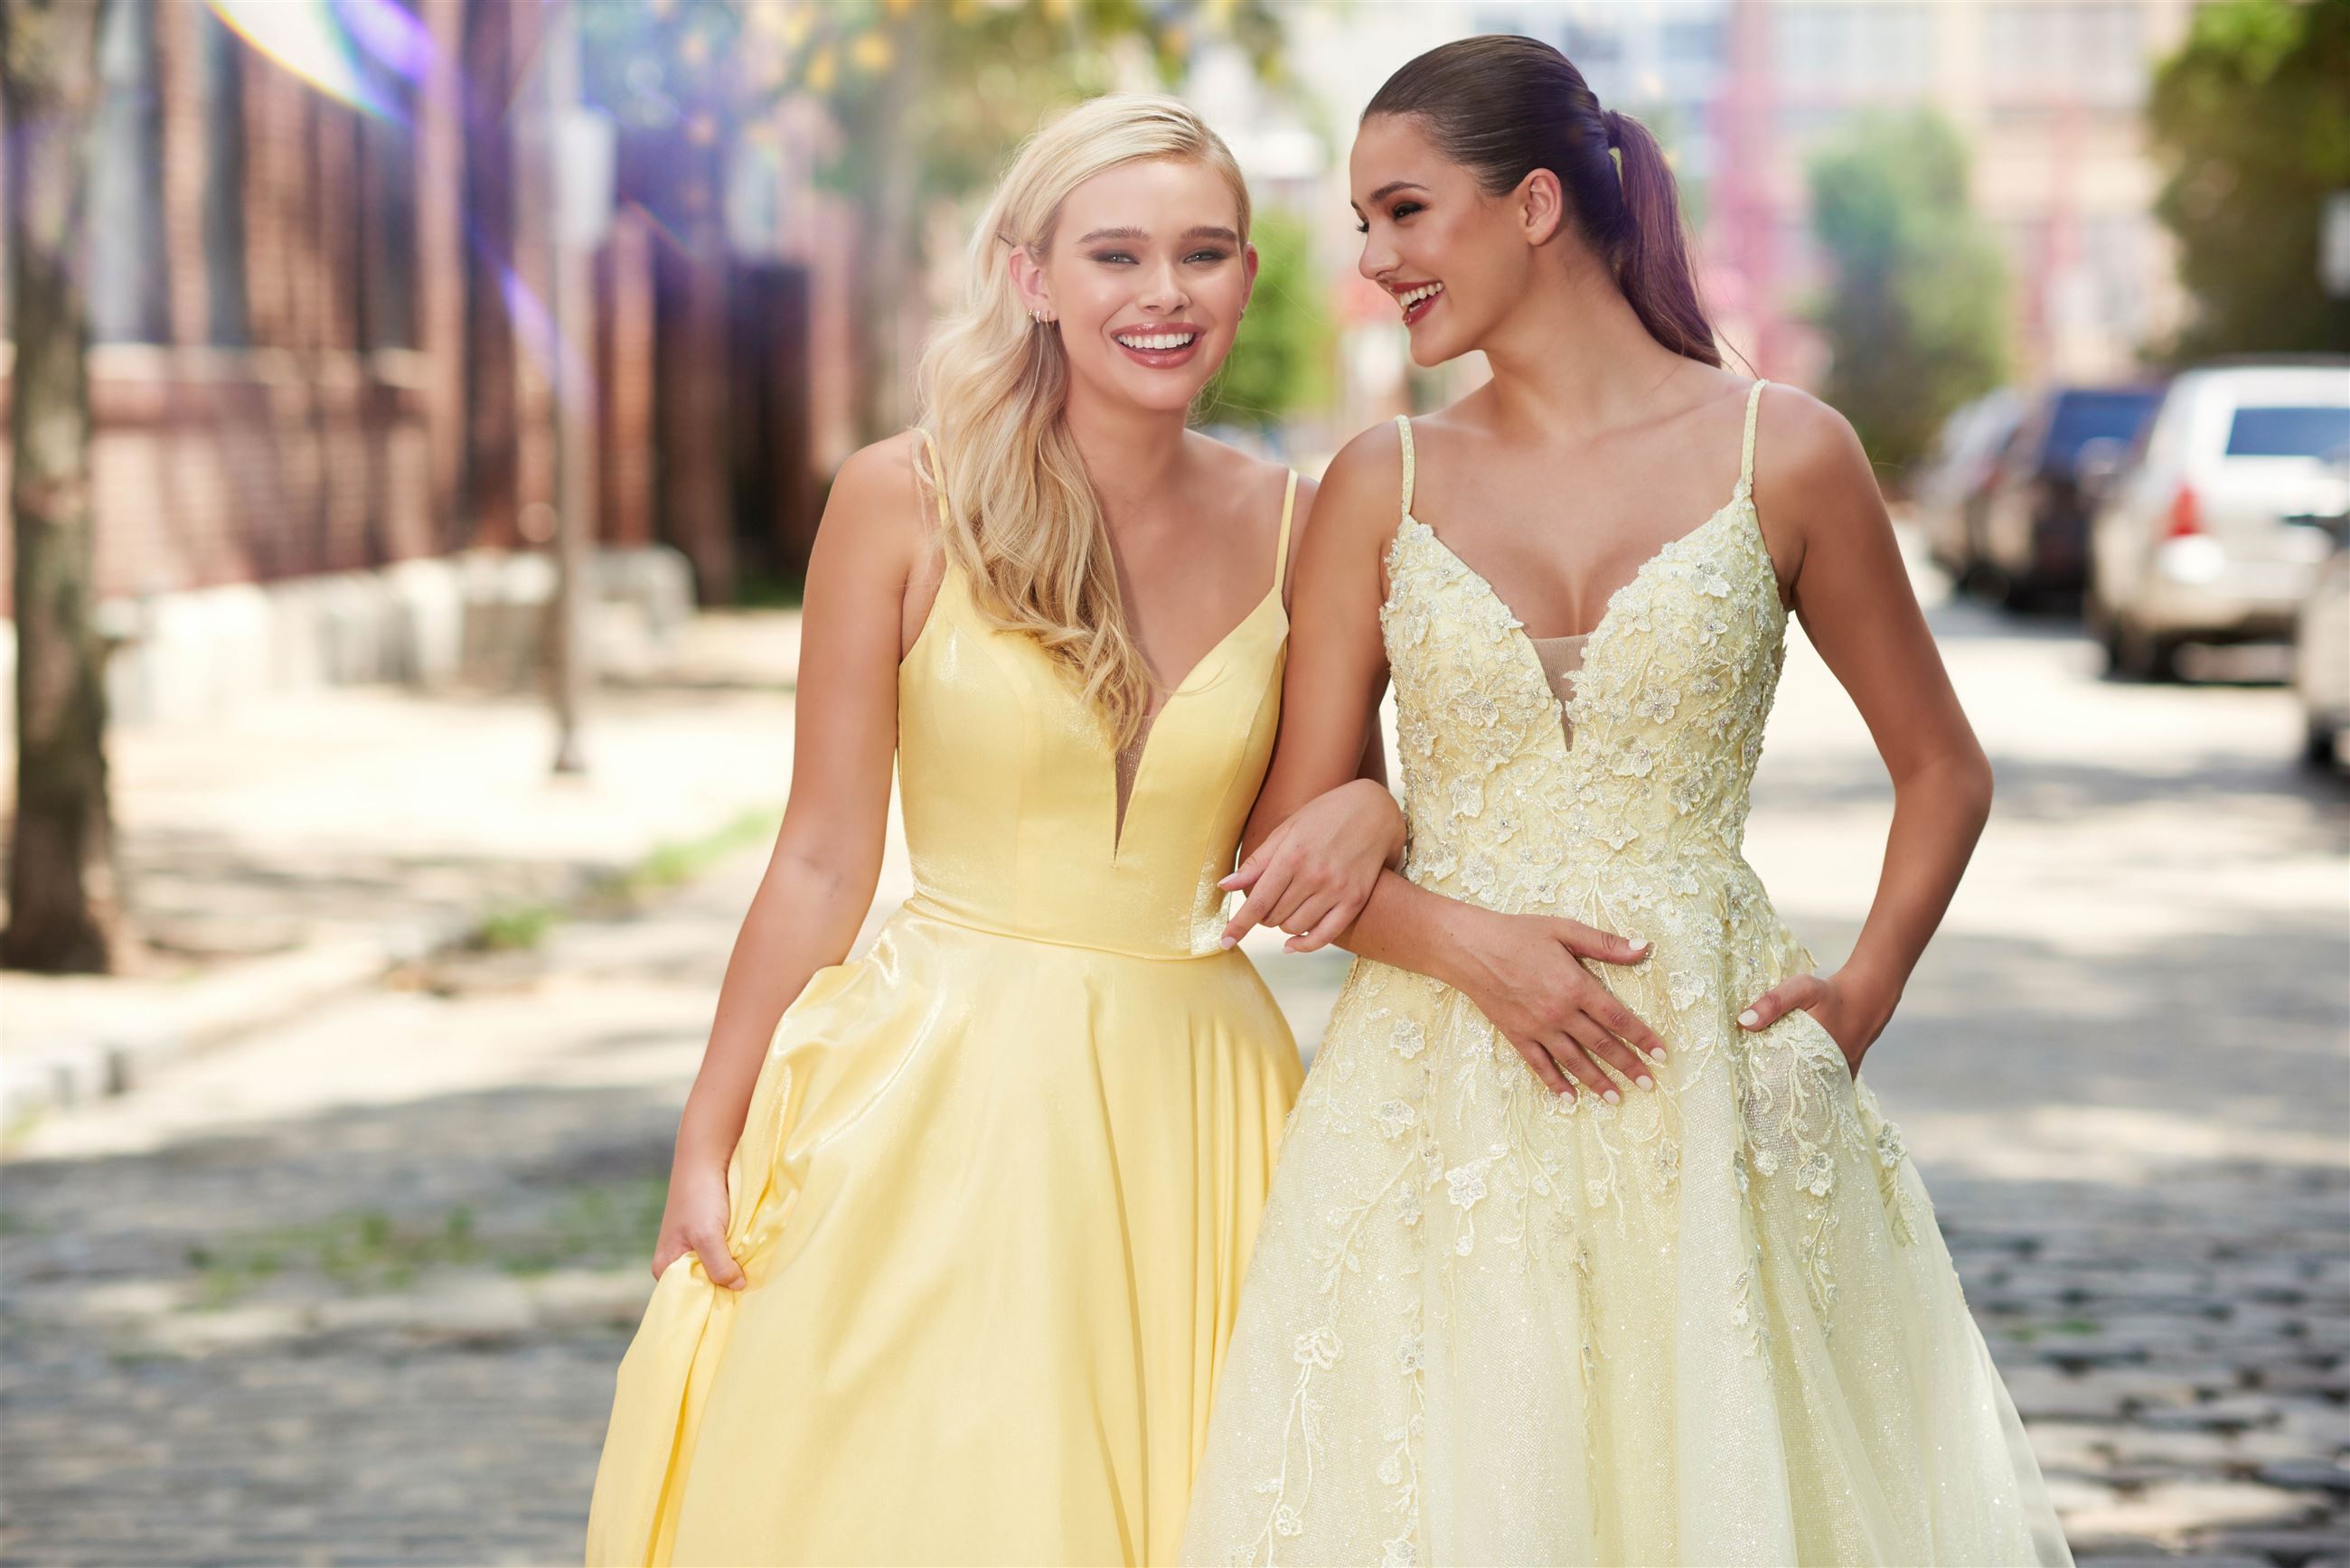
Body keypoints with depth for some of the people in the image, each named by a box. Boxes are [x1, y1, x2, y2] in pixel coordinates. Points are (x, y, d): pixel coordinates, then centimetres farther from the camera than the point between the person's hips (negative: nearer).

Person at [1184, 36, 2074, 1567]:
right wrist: (1467, 939, -12)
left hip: (1713, 1080, -1)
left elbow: (1944, 770, 11)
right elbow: (1292, 838, 5)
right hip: (1446, 1098, 1)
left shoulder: (1782, 454, 1)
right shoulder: (1384, 485, 5)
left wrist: (1864, 996, -2)